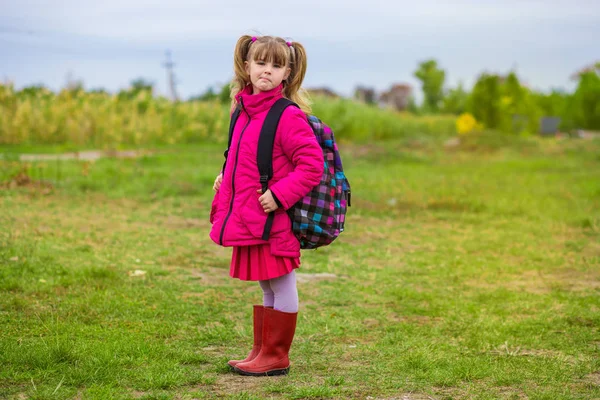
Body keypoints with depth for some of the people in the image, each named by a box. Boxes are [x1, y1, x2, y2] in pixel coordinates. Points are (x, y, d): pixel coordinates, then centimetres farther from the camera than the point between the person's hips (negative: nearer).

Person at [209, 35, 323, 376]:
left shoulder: (289, 117, -15)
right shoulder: (245, 111, 10)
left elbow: (312, 166, -19)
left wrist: (279, 195, -23)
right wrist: (226, 177, 13)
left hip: (273, 220, -8)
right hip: (248, 219, 8)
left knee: (282, 287, 4)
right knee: (267, 288, 19)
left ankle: (276, 357, 14)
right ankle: (261, 353, 28)